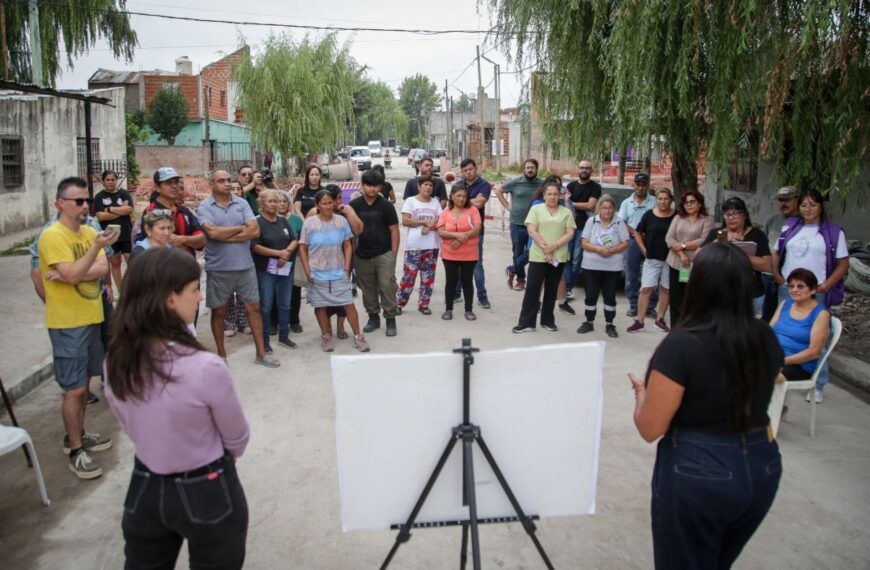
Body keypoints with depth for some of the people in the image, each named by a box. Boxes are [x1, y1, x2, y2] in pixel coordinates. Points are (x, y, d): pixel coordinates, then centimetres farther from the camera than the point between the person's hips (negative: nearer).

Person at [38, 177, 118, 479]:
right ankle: (76, 451, 8)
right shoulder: (52, 235, -15)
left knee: (84, 383, 17)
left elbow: (104, 268, -5)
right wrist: (97, 246, -31)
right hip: (67, 323, -7)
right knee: (74, 388, -2)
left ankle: (77, 435, 32)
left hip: (91, 318, 8)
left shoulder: (89, 232, 7)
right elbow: (73, 275, -24)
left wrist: (68, 274, -19)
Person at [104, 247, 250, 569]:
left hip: (144, 489, 5)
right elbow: (237, 441, -11)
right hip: (207, 493, -4)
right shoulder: (206, 368, -29)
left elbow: (129, 428, 5)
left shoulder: (115, 362, -12)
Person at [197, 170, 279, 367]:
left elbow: (255, 231, -8)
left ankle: (261, 353, 15)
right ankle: (221, 354, 25)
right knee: (218, 311, 9)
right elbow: (212, 232, -20)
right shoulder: (204, 206, -4)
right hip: (218, 268, -2)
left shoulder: (241, 203, 3)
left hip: (245, 266, 2)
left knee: (254, 307, 6)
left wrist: (224, 236, -12)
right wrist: (240, 228, -8)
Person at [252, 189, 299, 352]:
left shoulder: (283, 221, 11)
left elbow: (294, 241, 8)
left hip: (286, 268, 5)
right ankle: (264, 340, 8)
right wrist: (278, 253, -16)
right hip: (266, 270, -5)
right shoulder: (257, 222, -6)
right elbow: (255, 246, -14)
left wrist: (287, 253, -12)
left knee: (285, 304, 11)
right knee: (266, 306, 0)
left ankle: (284, 336, 23)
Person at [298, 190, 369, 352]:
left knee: (349, 304, 1)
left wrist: (347, 268, -2)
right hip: (318, 274, -1)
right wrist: (307, 271, -6)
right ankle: (326, 336, 24)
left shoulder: (341, 221, -2)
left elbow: (348, 246, 5)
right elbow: (303, 249, -2)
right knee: (320, 305, 9)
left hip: (339, 273, 1)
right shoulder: (309, 223, -7)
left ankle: (358, 336, 12)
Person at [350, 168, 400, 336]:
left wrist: (394, 254, -7)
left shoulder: (386, 206, -4)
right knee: (367, 288, 11)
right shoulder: (354, 205, 2)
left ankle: (390, 319, 5)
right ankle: (373, 317, 25)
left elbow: (394, 230, -3)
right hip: (362, 255, 3)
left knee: (387, 286, -6)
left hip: (384, 253, -3)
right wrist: (352, 251, 2)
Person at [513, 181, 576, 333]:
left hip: (559, 257, 2)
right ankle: (526, 322, 0)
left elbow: (570, 234, 0)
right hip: (538, 256, -2)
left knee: (552, 290, 10)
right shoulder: (536, 209, 3)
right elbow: (532, 231, -6)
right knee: (532, 288, -3)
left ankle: (548, 321, 19)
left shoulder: (566, 212, 8)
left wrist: (554, 246, -14)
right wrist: (545, 247, -15)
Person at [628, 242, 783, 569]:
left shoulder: (682, 345, -22)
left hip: (697, 475, -5)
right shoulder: (767, 339, -3)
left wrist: (642, 392, 3)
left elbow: (649, 429, -16)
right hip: (762, 468, 6)